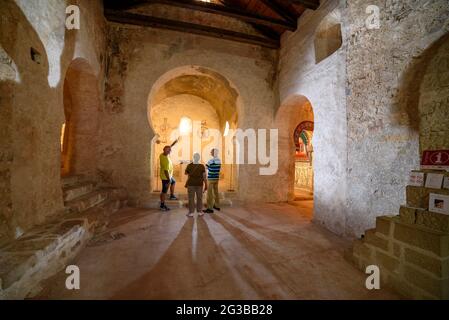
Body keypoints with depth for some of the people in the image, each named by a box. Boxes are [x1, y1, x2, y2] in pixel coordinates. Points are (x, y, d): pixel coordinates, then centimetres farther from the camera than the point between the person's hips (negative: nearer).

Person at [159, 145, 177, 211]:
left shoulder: (162, 155, -4)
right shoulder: (166, 160, -30)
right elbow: (166, 171, -31)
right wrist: (168, 180, -27)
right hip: (166, 177, -10)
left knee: (173, 182, 31)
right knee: (164, 191, 0)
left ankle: (172, 196, 42)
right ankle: (162, 205, 12)